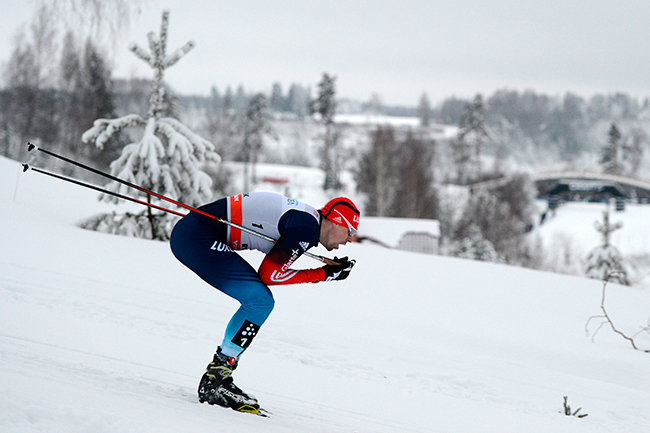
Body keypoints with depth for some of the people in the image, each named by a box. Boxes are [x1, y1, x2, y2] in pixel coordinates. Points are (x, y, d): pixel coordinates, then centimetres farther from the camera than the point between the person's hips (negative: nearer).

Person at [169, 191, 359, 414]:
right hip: (195, 238, -10)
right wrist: (323, 274, -5)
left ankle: (218, 379, 12)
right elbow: (268, 274, -13)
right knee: (260, 301, -12)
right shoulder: (306, 228, -15)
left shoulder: (307, 218, 14)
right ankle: (213, 383, -10)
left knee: (259, 302, 12)